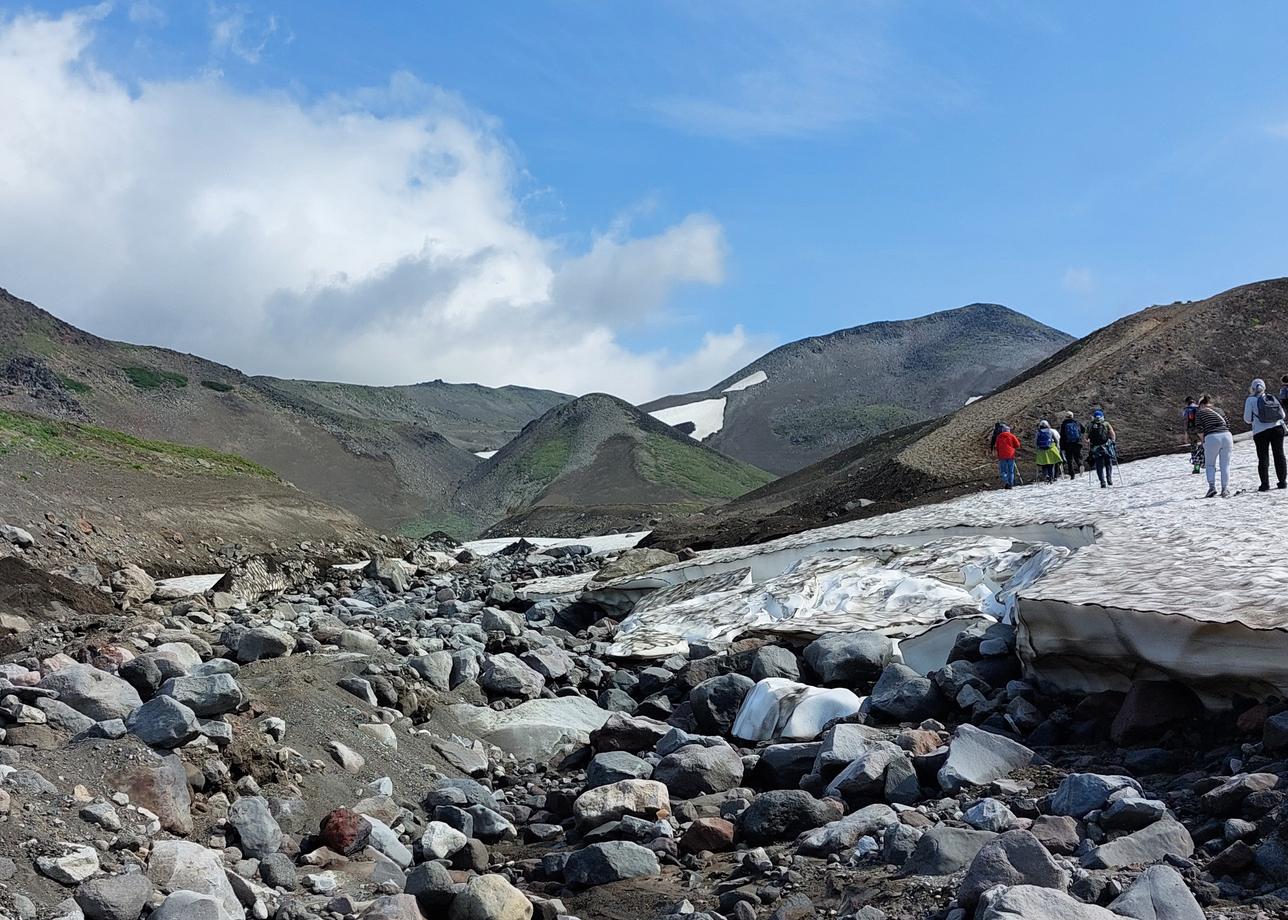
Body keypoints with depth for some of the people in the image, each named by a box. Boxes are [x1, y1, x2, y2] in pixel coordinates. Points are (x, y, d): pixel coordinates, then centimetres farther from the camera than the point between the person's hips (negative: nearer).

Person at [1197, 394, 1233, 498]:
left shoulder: (1200, 413, 9)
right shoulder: (1219, 410, 21)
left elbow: (1200, 430, 0)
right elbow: (1228, 425, 16)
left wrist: (1203, 441, 14)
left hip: (1212, 438, -3)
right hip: (1227, 436, 3)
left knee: (1210, 465, 12)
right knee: (1225, 465, 9)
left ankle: (1212, 487, -3)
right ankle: (1225, 489, 4)